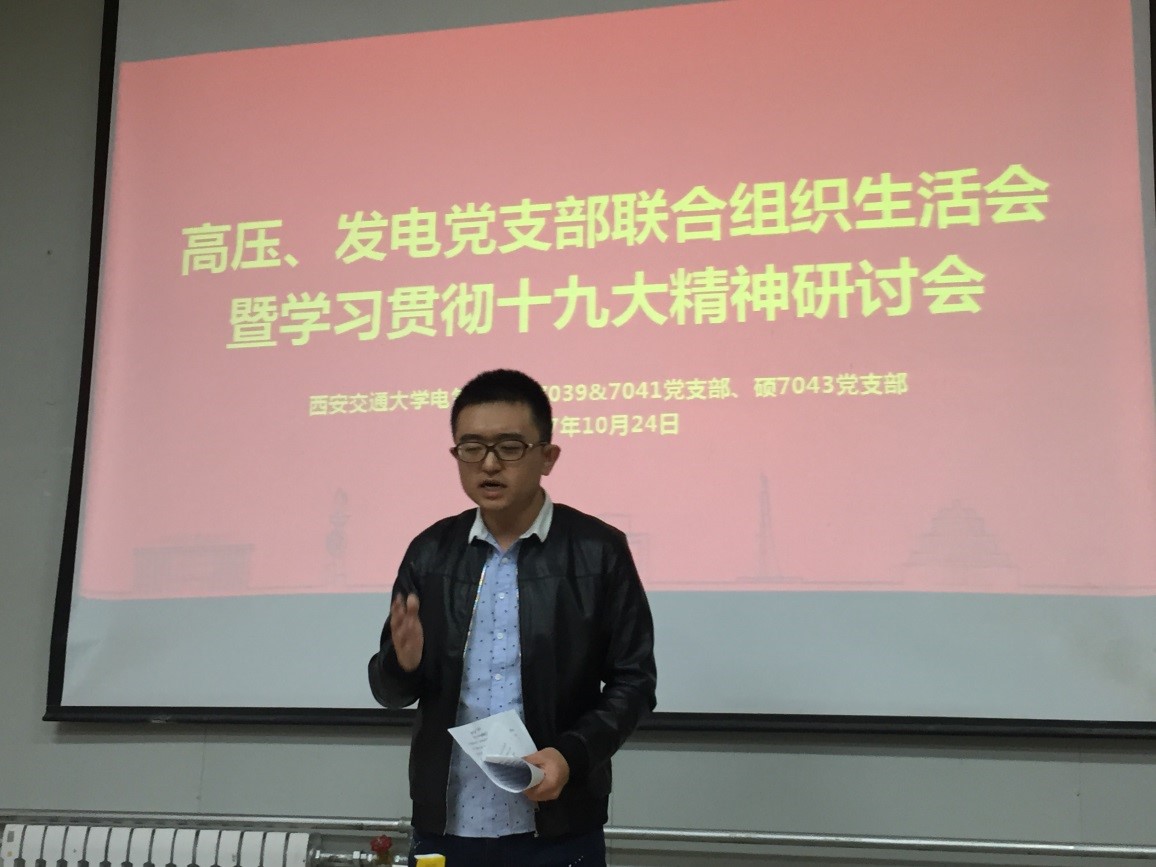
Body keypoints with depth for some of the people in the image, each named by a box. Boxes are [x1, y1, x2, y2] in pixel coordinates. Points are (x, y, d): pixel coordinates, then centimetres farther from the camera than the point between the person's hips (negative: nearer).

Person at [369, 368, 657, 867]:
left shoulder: (599, 551, -5)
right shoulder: (429, 552, 4)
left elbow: (632, 681, -2)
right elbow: (389, 690, 7)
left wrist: (573, 755, -17)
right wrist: (403, 662, -15)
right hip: (444, 826, 3)